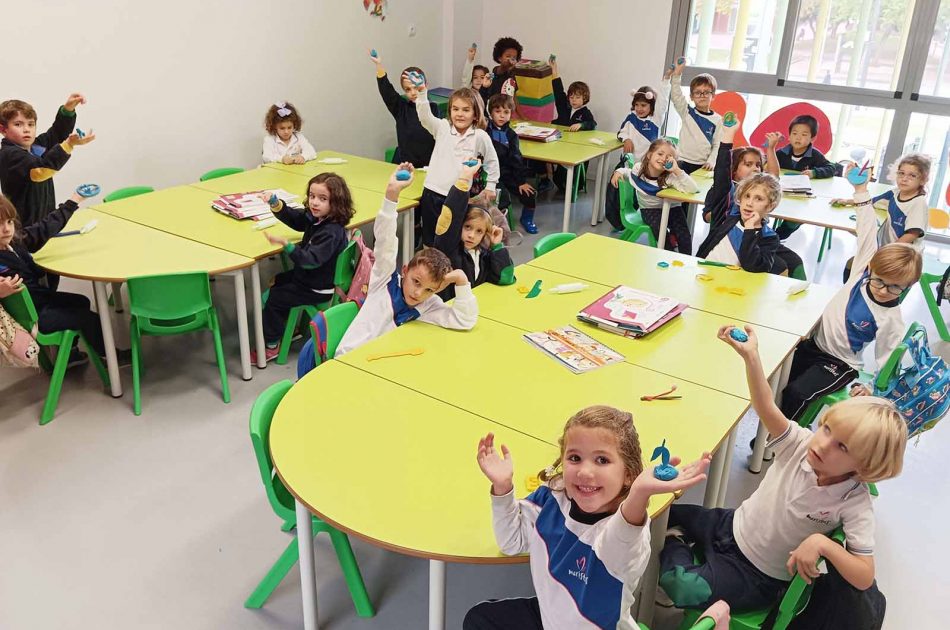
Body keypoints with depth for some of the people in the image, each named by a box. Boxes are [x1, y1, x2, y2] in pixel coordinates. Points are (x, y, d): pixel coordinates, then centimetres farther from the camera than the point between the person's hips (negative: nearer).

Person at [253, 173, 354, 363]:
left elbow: (311, 260, -38)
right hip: (306, 275, 10)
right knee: (277, 282, 26)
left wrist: (285, 244, -47)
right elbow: (292, 218, 4)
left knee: (274, 297, -4)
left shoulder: (332, 232, -32)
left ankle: (271, 346, 13)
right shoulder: (314, 217, -5)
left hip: (318, 289, -10)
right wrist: (275, 203, -15)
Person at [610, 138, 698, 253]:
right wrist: (619, 172, -7)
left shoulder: (670, 177, -25)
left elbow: (693, 189, -39)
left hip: (671, 208, -1)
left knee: (685, 238, -20)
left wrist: (677, 170, -43)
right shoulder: (638, 168, -12)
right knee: (659, 229, -29)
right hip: (649, 210, 1)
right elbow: (628, 171, 14)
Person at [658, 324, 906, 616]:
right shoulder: (802, 443, -17)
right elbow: (766, 407, -36)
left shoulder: (855, 503, -24)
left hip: (759, 577, -3)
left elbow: (865, 577, -25)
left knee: (683, 587, -20)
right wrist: (750, 356, -51)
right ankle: (676, 540, 28)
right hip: (732, 525, 4)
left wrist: (822, 542, -40)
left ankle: (676, 543, 7)